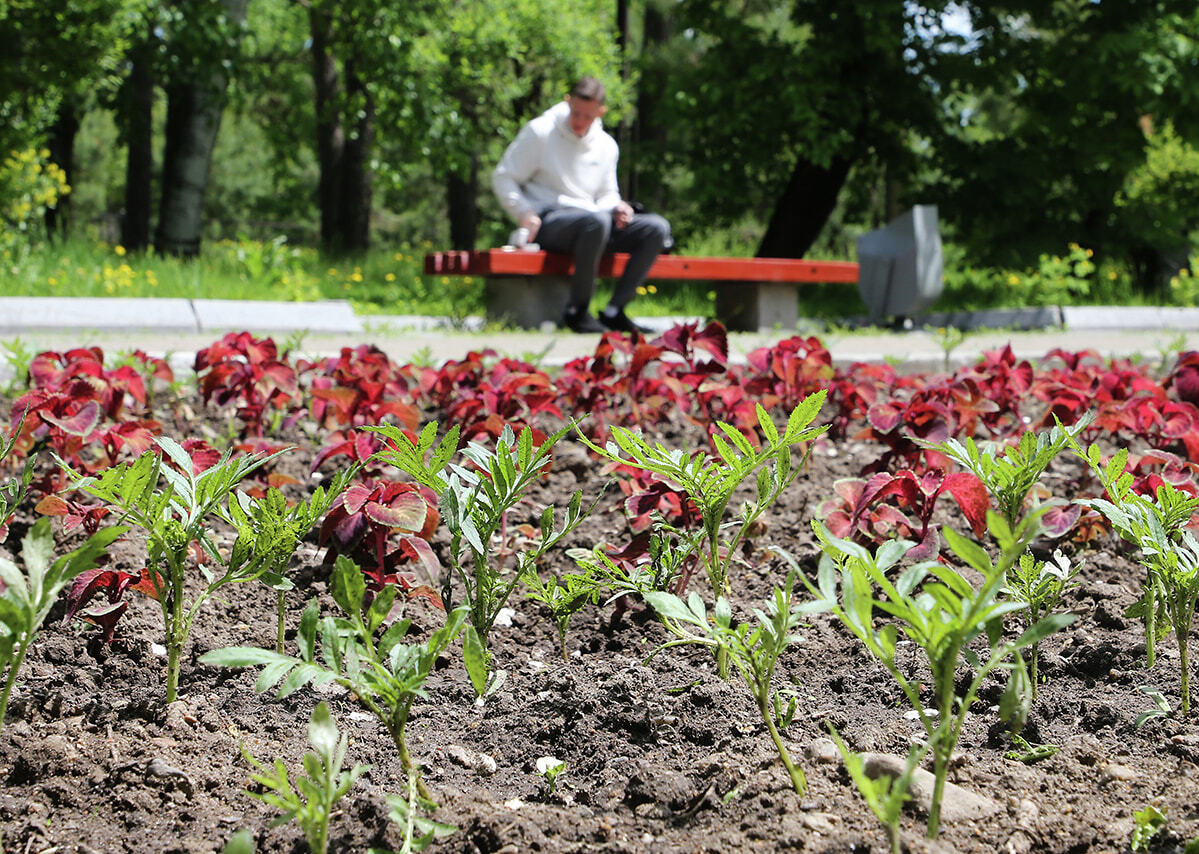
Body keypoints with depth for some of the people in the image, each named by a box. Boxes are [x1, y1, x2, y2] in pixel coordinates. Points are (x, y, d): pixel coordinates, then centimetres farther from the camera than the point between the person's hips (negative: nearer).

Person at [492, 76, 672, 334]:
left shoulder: (606, 146, 16)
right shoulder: (540, 132, -1)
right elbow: (502, 177, 0)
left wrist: (616, 207, -1)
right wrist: (525, 213, -16)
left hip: (592, 223, 6)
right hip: (548, 223, -6)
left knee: (656, 228, -13)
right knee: (597, 221, -39)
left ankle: (615, 311, -15)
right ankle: (577, 311, -27)